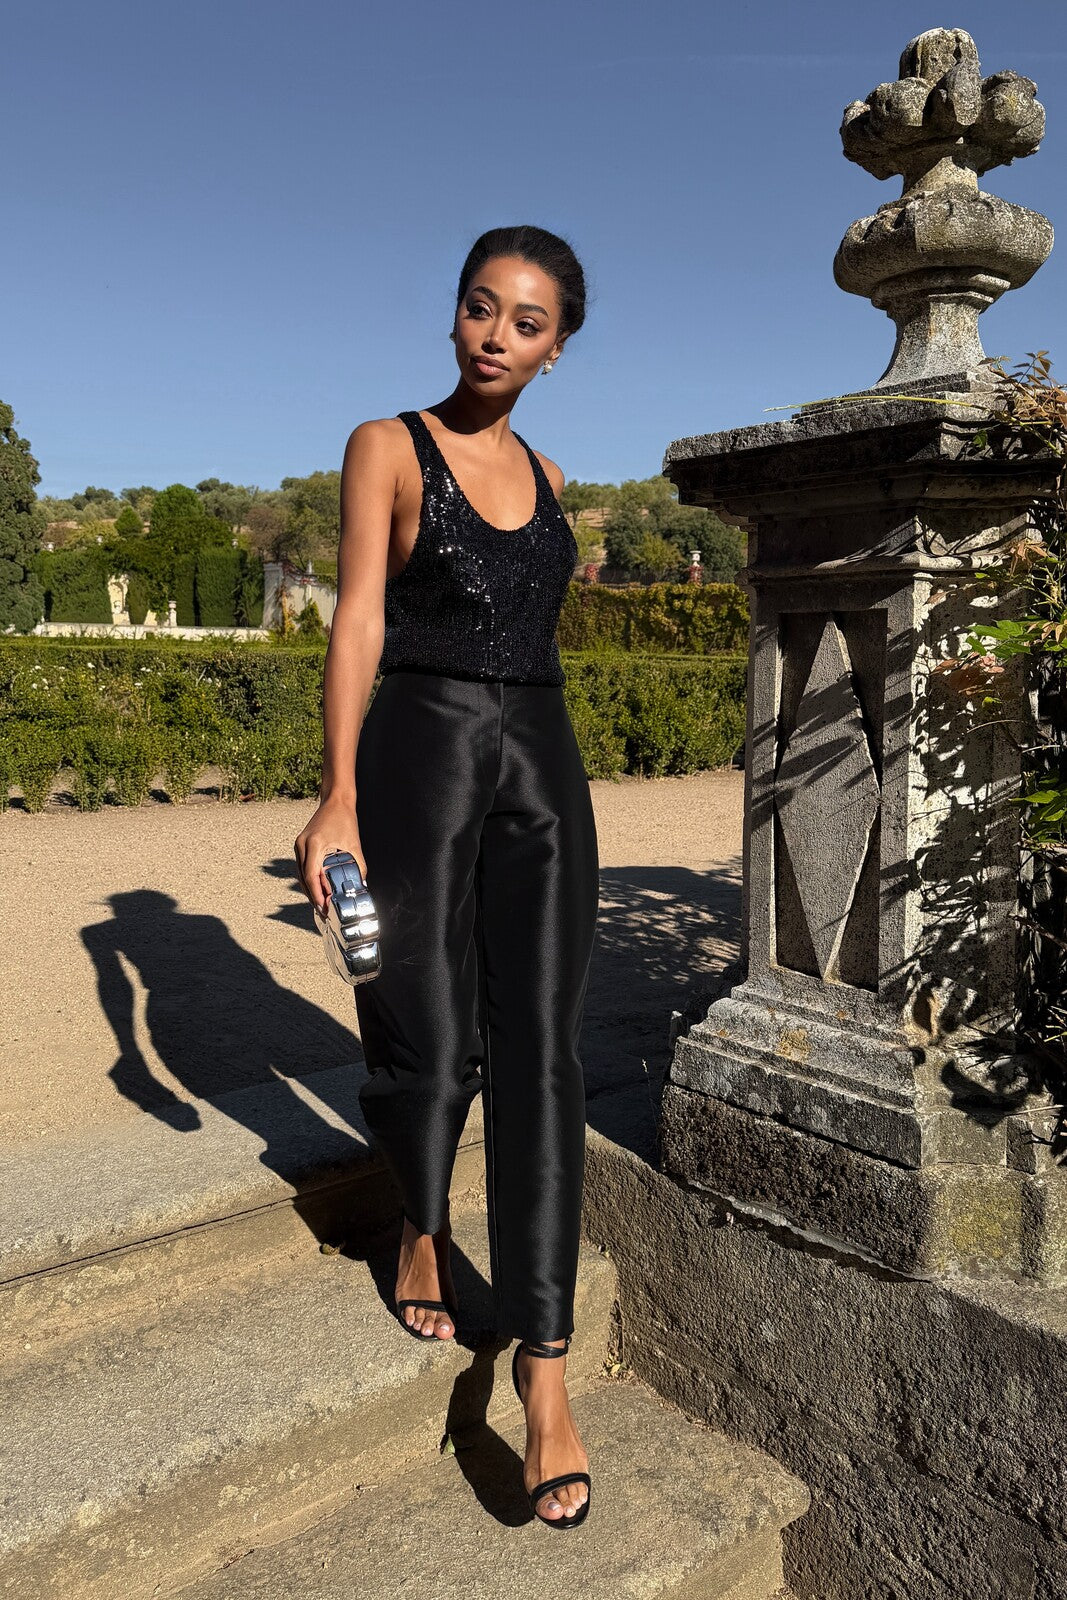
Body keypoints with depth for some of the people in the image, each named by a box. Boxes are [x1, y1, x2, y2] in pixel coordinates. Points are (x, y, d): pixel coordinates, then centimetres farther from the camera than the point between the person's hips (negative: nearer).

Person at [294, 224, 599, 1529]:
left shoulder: (546, 476, 16)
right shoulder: (389, 447, 2)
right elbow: (359, 621, -9)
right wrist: (338, 795, -19)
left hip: (542, 770, 4)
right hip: (420, 758, -3)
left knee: (538, 1054, -5)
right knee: (427, 1048, 1)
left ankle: (543, 1370, 1)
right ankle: (422, 1228, 34)